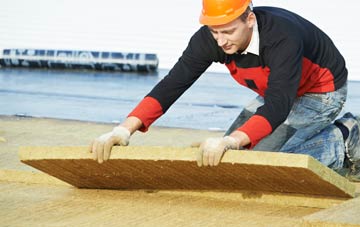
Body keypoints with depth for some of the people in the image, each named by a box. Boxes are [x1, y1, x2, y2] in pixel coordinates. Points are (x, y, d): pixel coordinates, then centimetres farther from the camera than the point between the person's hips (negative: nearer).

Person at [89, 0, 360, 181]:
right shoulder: (209, 39, -22)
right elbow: (173, 83, -25)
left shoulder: (284, 36, -40)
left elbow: (278, 105, -49)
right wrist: (126, 128, -39)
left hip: (322, 93, -8)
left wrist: (232, 140, -65)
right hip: (275, 91, 8)